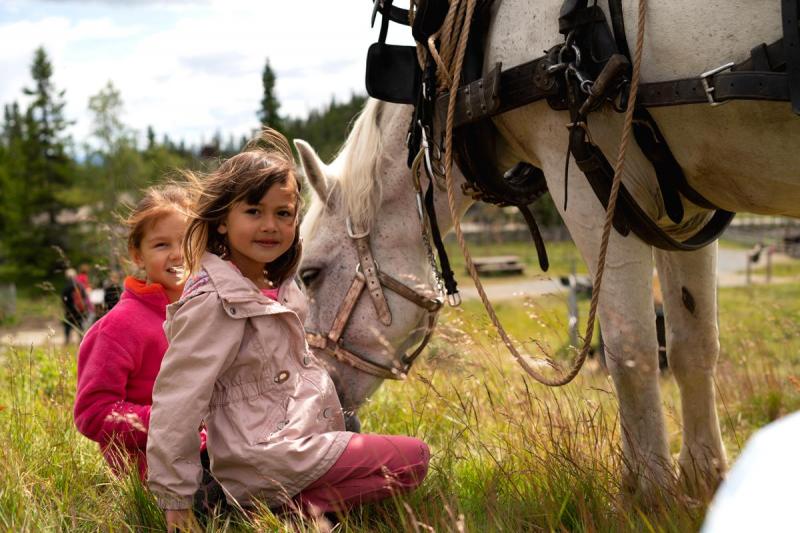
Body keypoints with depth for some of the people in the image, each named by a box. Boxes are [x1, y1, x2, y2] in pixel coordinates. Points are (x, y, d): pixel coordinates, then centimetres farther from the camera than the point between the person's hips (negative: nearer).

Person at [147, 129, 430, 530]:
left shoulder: (275, 287, 10)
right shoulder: (214, 301, -18)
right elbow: (176, 399, -19)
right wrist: (174, 498, -17)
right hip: (272, 462, -9)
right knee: (413, 458, -8)